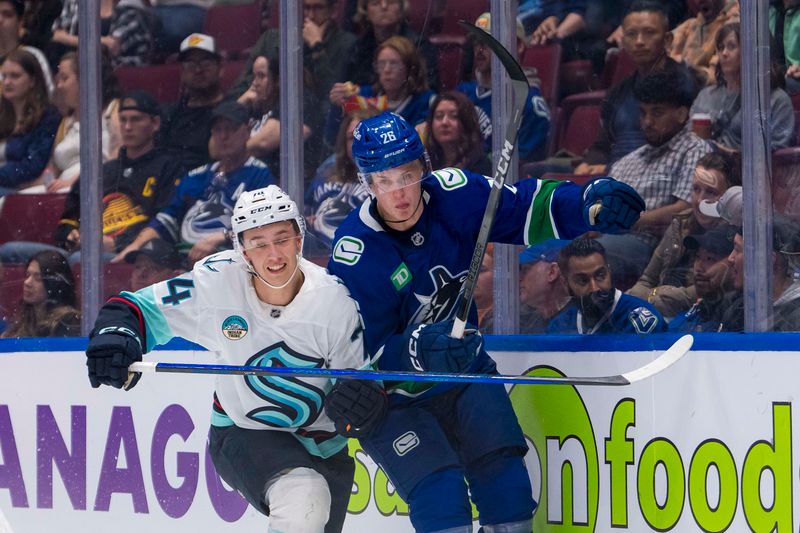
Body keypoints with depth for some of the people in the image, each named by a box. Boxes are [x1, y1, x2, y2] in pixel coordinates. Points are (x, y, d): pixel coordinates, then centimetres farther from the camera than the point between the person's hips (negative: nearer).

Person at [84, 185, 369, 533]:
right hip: (242, 435, -3)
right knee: (303, 502, -32)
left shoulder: (333, 301, -17)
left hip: (323, 445, 3)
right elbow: (142, 308, -11)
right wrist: (115, 332, -33)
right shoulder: (218, 282, -20)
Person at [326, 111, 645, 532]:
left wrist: (590, 203, -26)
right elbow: (363, 355, -24)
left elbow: (528, 209, -7)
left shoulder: (453, 195, -14)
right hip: (389, 398, -4)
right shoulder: (355, 256, -23)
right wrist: (419, 351, -43)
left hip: (463, 371, 4)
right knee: (438, 491, -20)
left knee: (501, 466, -6)